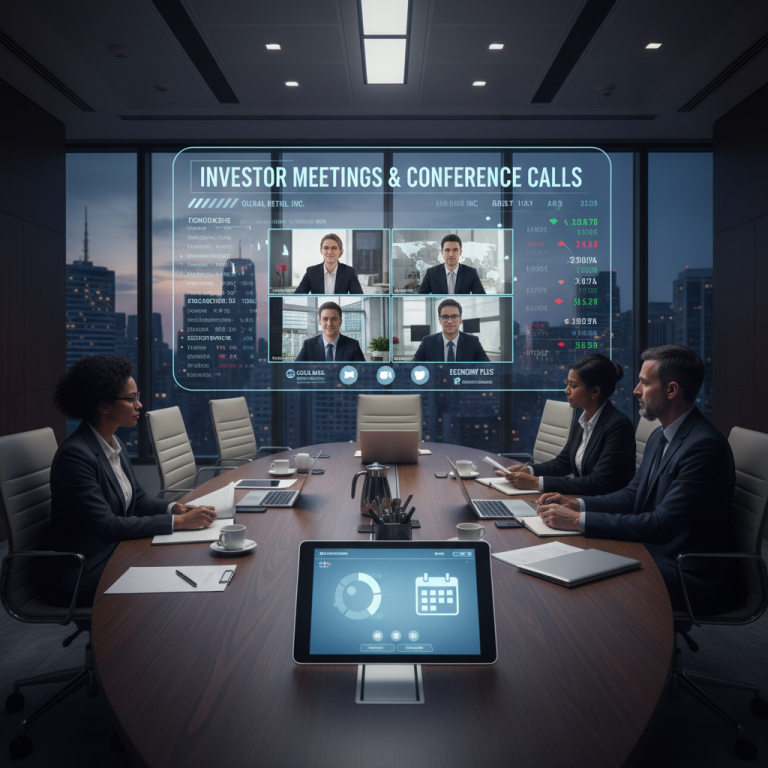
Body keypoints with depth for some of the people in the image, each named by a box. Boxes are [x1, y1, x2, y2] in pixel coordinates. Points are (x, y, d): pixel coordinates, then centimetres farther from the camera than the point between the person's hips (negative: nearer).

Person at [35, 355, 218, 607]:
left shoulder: (116, 444, 5)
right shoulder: (74, 454, -23)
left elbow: (137, 497, 14)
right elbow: (106, 526, -25)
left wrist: (173, 507, -7)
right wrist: (178, 521, -25)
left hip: (114, 551, 8)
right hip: (77, 575, -8)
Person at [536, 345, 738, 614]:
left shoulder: (705, 446, -23)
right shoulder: (659, 438, 9)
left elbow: (662, 525, -27)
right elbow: (632, 495, 12)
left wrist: (578, 520, -27)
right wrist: (574, 504, -5)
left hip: (690, 578, -8)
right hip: (653, 554, 8)